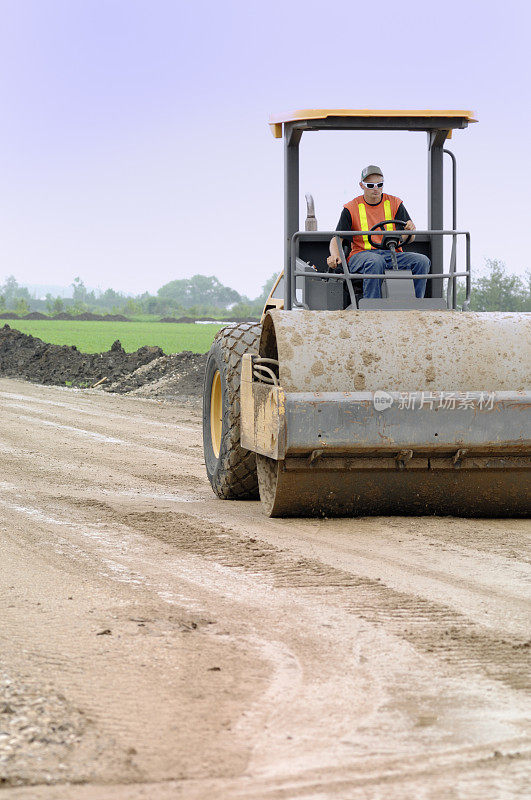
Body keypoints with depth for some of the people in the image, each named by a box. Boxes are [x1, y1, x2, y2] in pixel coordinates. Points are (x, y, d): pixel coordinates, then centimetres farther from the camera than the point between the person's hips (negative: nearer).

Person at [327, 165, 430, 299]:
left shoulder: (394, 204, 12)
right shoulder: (351, 208, 7)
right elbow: (337, 239, 2)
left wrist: (410, 230, -19)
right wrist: (335, 255, -21)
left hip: (392, 254, 3)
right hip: (362, 253, -3)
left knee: (422, 261, -24)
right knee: (376, 262, -40)